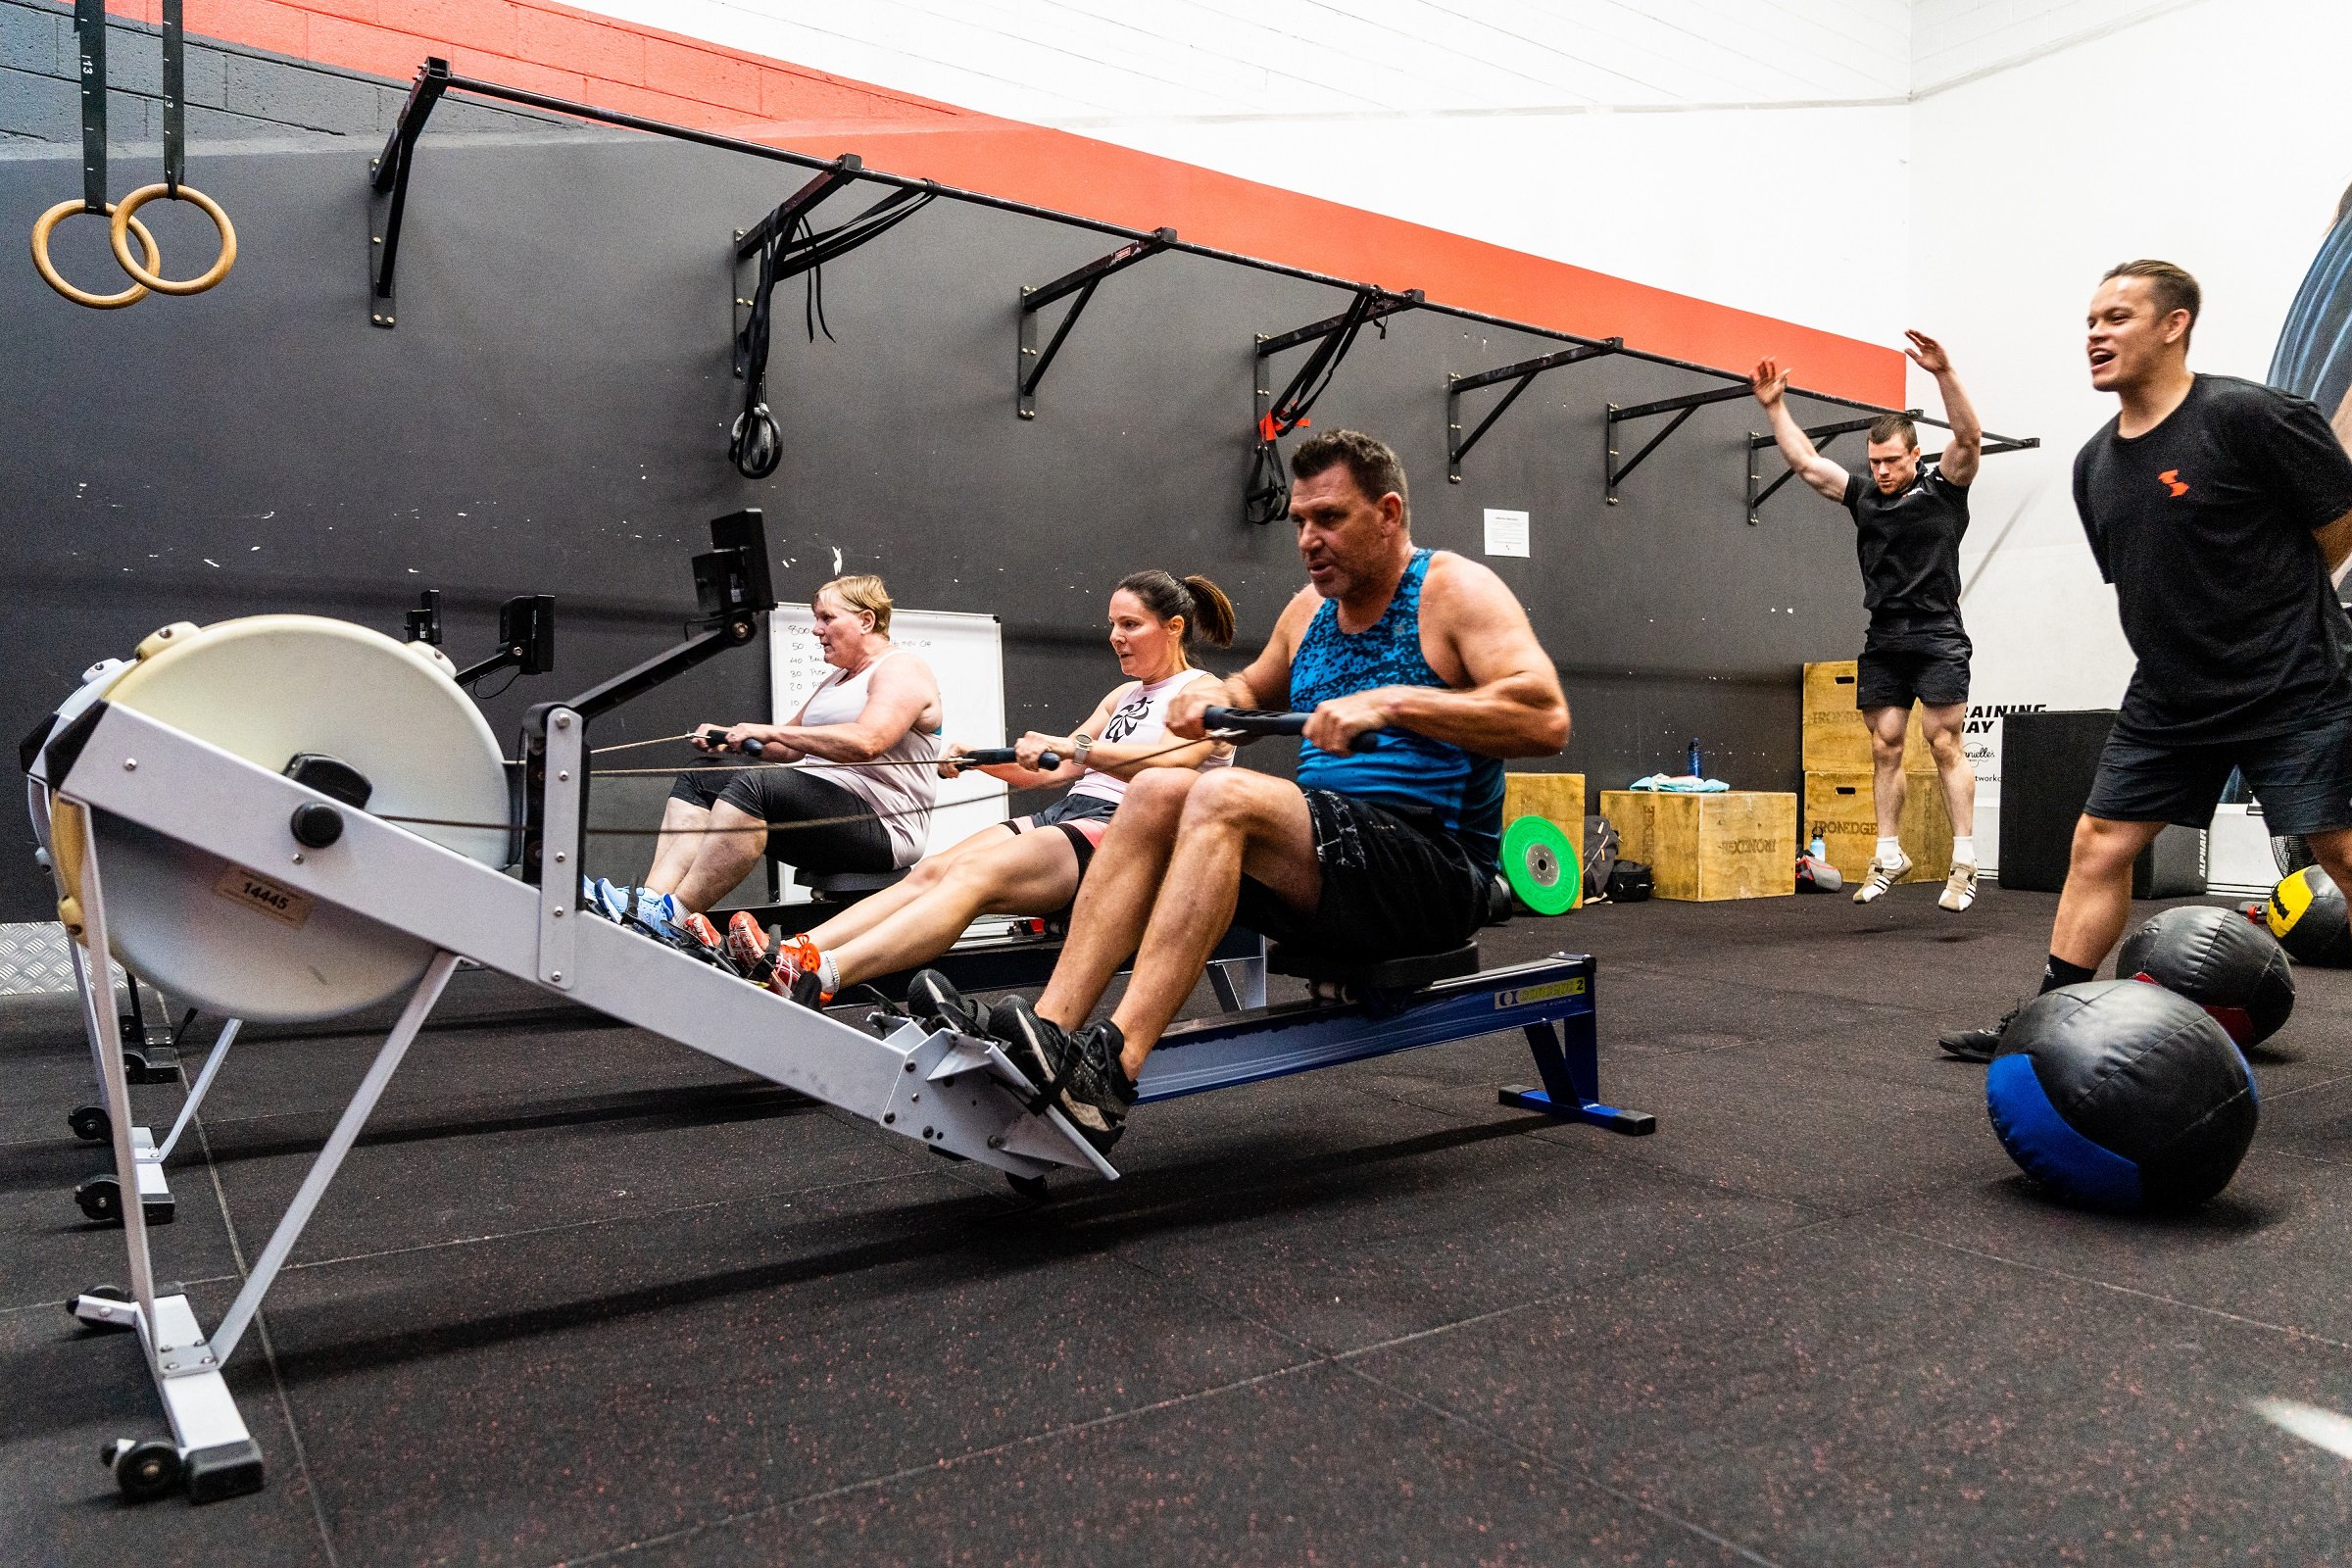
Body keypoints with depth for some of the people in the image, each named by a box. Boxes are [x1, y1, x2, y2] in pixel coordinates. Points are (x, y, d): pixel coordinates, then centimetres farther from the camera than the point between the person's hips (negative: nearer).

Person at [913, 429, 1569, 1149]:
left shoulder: (1454, 590, -5)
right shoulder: (1310, 608, 15)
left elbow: (1545, 718, -21)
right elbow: (1257, 692, 34)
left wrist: (1389, 702, -29)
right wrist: (1217, 695, 9)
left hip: (1435, 868, -7)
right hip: (1332, 853, 7)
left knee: (1224, 797, -29)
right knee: (1156, 793, -13)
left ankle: (1110, 1069, -39)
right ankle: (1049, 1030, -25)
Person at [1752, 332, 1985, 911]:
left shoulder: (1943, 488, -1)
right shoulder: (1863, 495, 11)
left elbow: (1969, 437, -16)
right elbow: (1806, 463, 12)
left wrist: (1943, 373, -28)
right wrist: (1775, 406, 6)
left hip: (1937, 637, -5)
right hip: (1882, 640, 5)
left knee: (1944, 744, -7)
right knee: (1885, 747, 5)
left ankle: (1964, 859, -4)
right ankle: (1889, 856, 12)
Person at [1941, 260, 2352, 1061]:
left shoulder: (2247, 416, -14)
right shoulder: (2095, 462, 7)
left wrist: (2270, 604, 4)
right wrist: (2187, 624, 12)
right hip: (2170, 695, 6)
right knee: (2099, 841, 5)